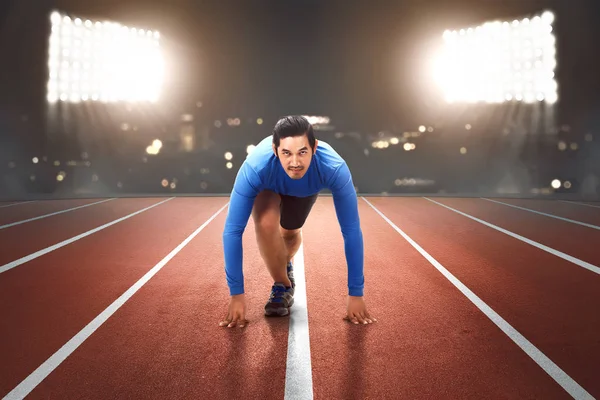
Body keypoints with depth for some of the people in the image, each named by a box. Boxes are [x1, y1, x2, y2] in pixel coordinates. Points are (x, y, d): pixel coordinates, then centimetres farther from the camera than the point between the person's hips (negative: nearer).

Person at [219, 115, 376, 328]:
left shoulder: (334, 168, -44)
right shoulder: (255, 168, -46)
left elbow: (351, 230, -37)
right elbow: (233, 230, -39)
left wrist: (356, 294, -34)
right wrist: (236, 294, -38)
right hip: (269, 186, -1)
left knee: (290, 232, 18)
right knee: (266, 223, -30)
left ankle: (284, 265, 55)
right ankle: (282, 285, -4)